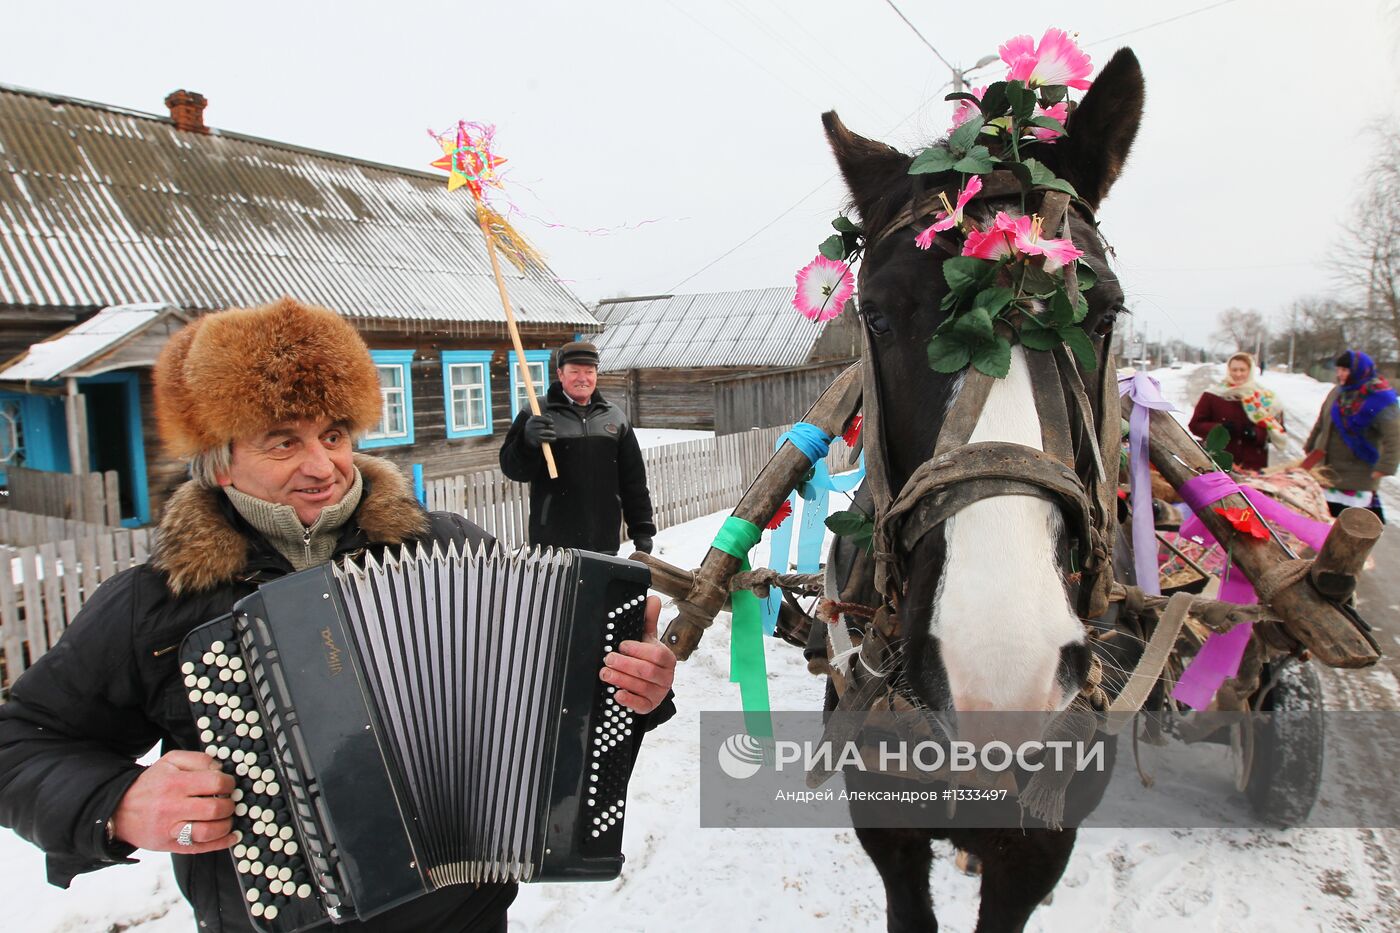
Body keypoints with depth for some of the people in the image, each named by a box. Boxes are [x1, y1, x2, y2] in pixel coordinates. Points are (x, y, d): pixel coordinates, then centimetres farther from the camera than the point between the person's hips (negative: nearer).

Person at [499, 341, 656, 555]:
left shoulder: (615, 417, 12)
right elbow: (512, 469, -6)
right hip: (553, 543, -4)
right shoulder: (537, 415, 1)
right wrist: (528, 441, -27)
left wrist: (642, 529, 11)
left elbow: (633, 479, 15)